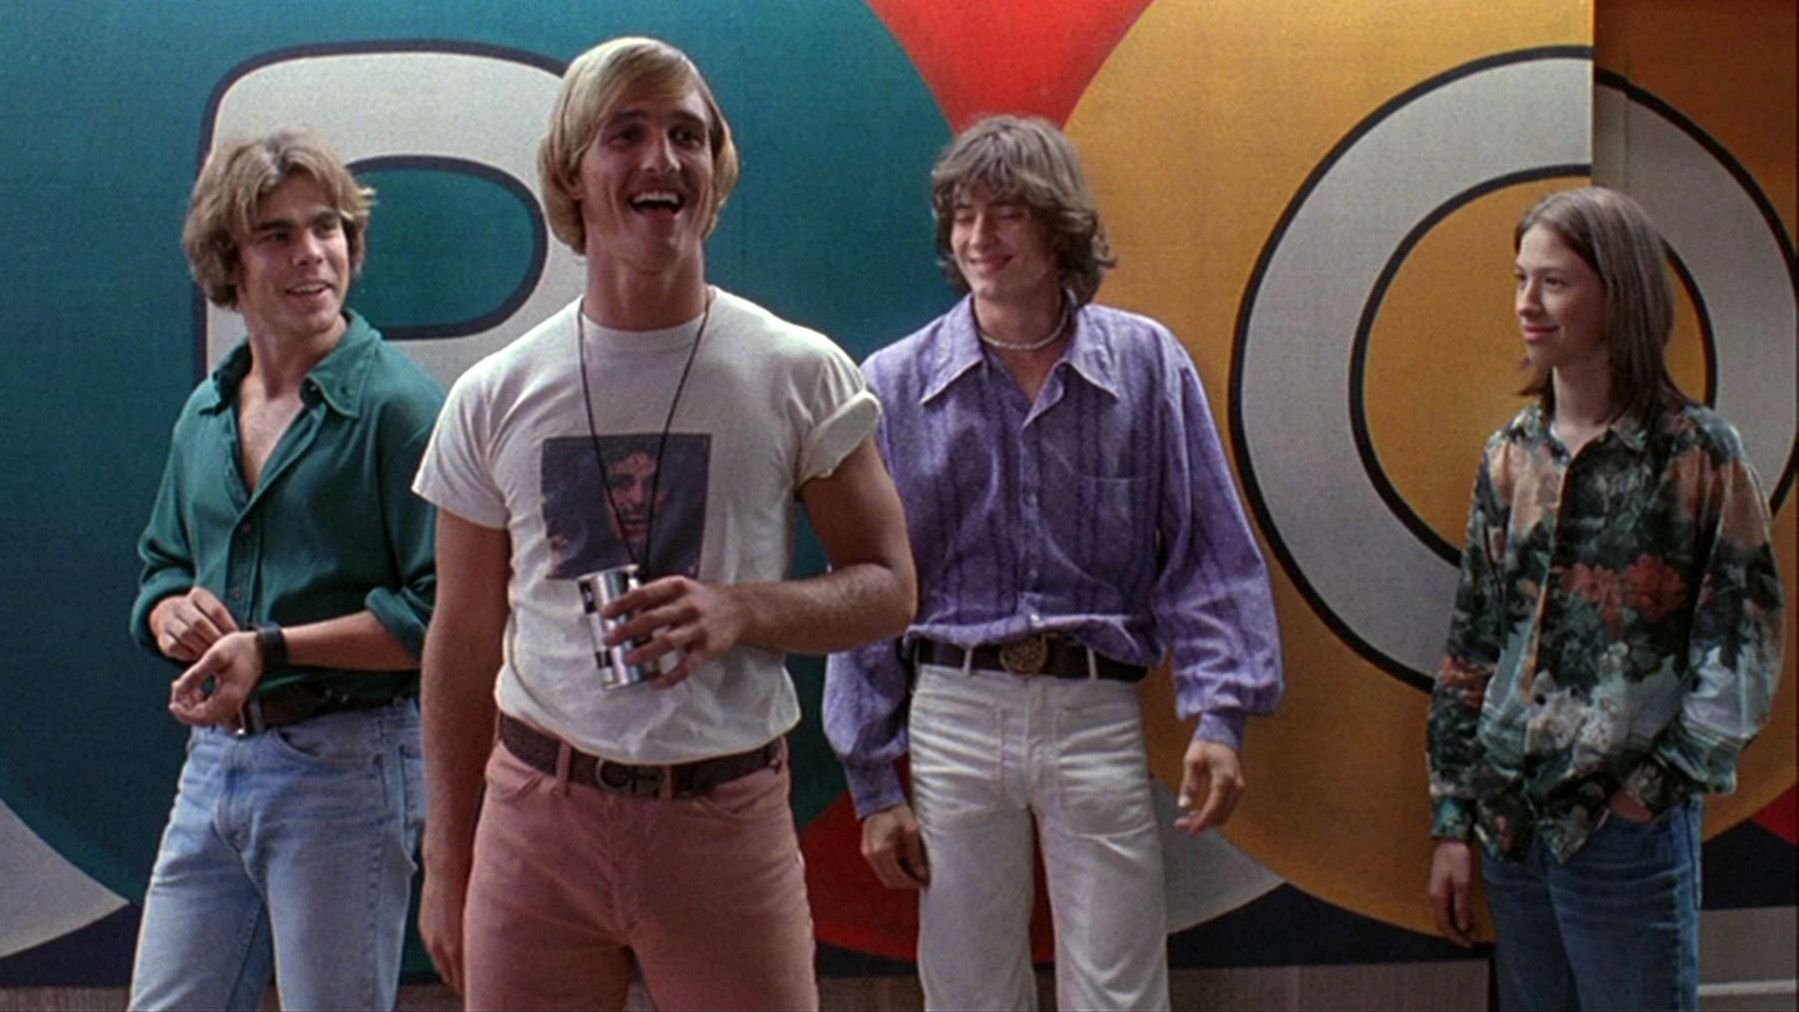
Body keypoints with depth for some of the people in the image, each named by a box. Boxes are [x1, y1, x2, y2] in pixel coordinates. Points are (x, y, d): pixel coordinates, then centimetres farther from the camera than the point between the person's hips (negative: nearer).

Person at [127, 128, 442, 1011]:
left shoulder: (399, 406, -11)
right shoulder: (205, 414, 13)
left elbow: (439, 613, -17)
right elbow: (162, 564, 22)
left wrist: (273, 648, -20)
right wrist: (169, 610, -2)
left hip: (346, 764, -7)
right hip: (213, 763, 7)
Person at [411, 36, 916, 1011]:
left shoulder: (799, 373, -1)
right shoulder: (492, 398, 4)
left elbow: (887, 589, 3)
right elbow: (464, 640, 10)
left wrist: (743, 610, -16)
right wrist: (445, 868, 9)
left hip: (727, 816, -1)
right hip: (536, 815, 2)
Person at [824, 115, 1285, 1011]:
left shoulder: (1148, 364, 1)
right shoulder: (896, 384, 2)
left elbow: (1208, 558, 4)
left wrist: (1217, 712, -8)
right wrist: (874, 782, 4)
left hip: (1098, 717, -1)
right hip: (953, 715, 1)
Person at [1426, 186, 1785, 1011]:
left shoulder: (1696, 454, -7)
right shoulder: (1511, 456, 6)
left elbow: (1743, 650, -7)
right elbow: (1470, 648, 8)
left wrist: (1655, 786, -12)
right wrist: (1451, 822, 7)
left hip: (1627, 829, -4)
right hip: (1512, 820, 5)